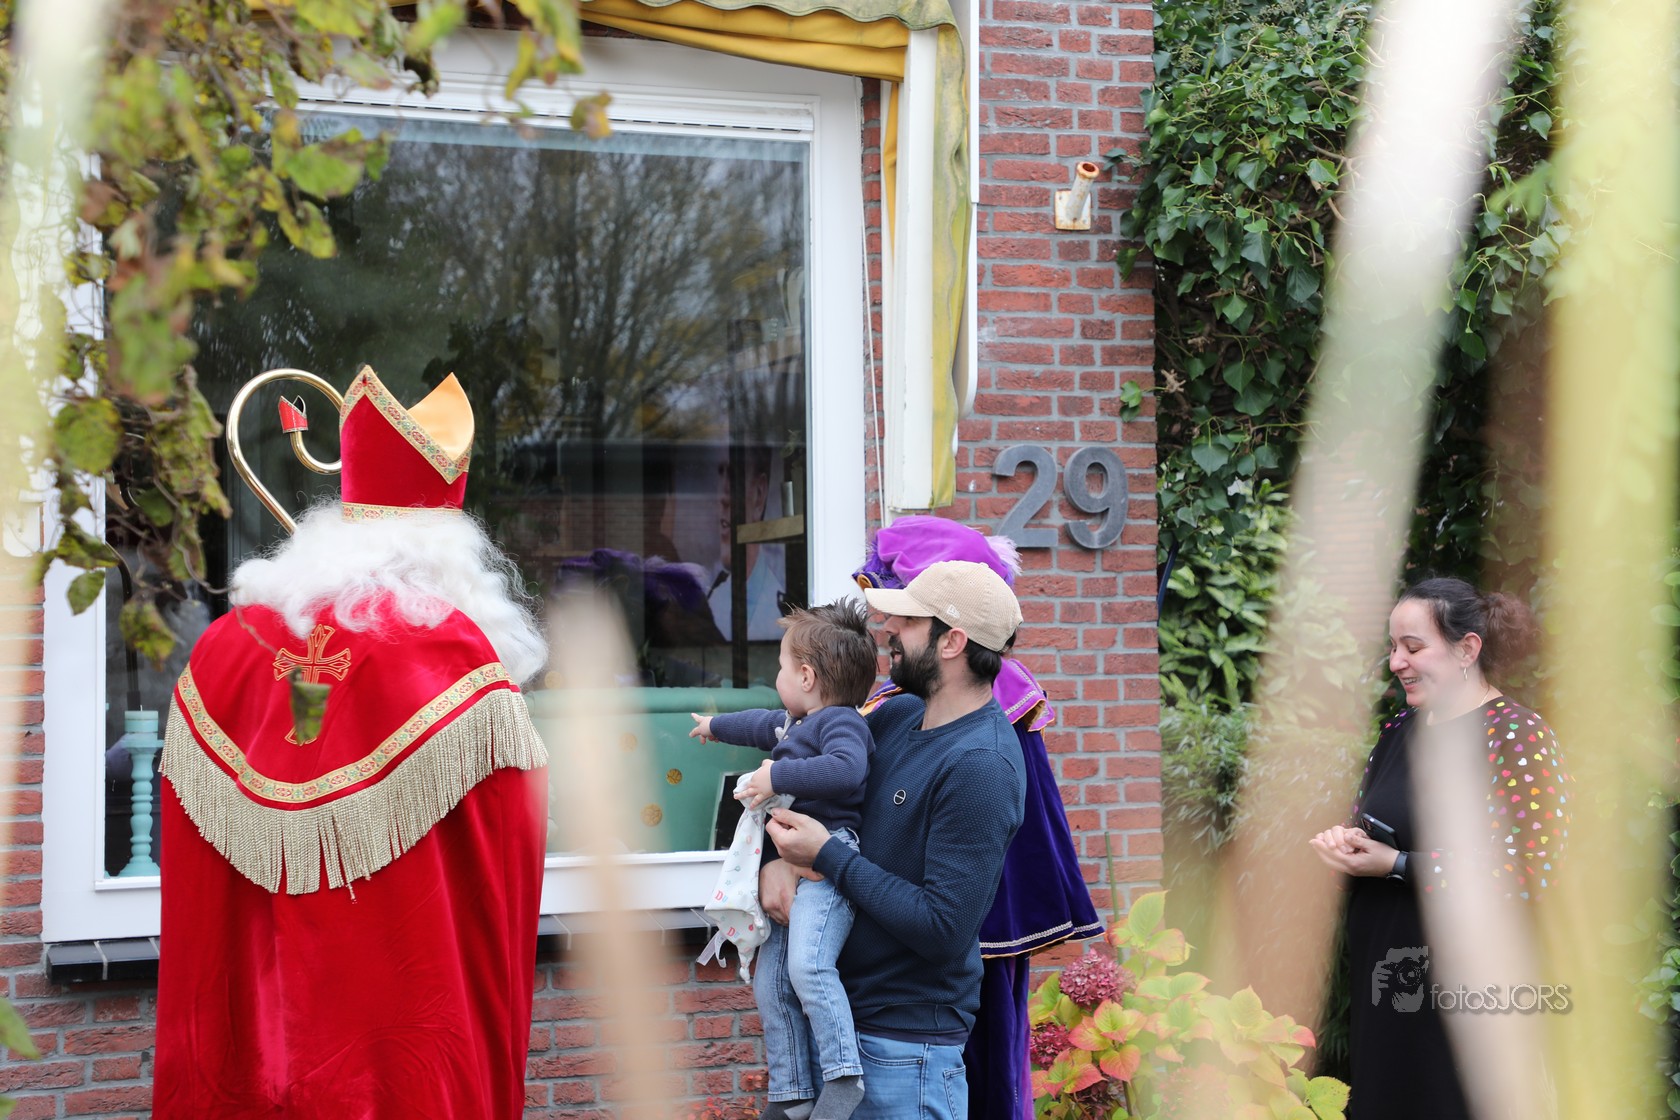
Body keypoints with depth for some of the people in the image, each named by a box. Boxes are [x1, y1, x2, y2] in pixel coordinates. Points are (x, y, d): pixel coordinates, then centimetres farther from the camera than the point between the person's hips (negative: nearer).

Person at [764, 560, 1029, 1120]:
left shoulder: (981, 765, -21)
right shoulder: (899, 715, 5)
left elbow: (945, 931, -25)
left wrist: (827, 855, -19)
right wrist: (777, 858, -4)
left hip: (909, 1039, -8)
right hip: (849, 1008, 8)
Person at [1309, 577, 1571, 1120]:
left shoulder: (1518, 737, -12)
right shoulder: (1398, 731, 11)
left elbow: (1528, 878, -20)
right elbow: (1364, 821, 23)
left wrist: (1396, 865, -20)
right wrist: (1343, 839, -2)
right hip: (1380, 982, 7)